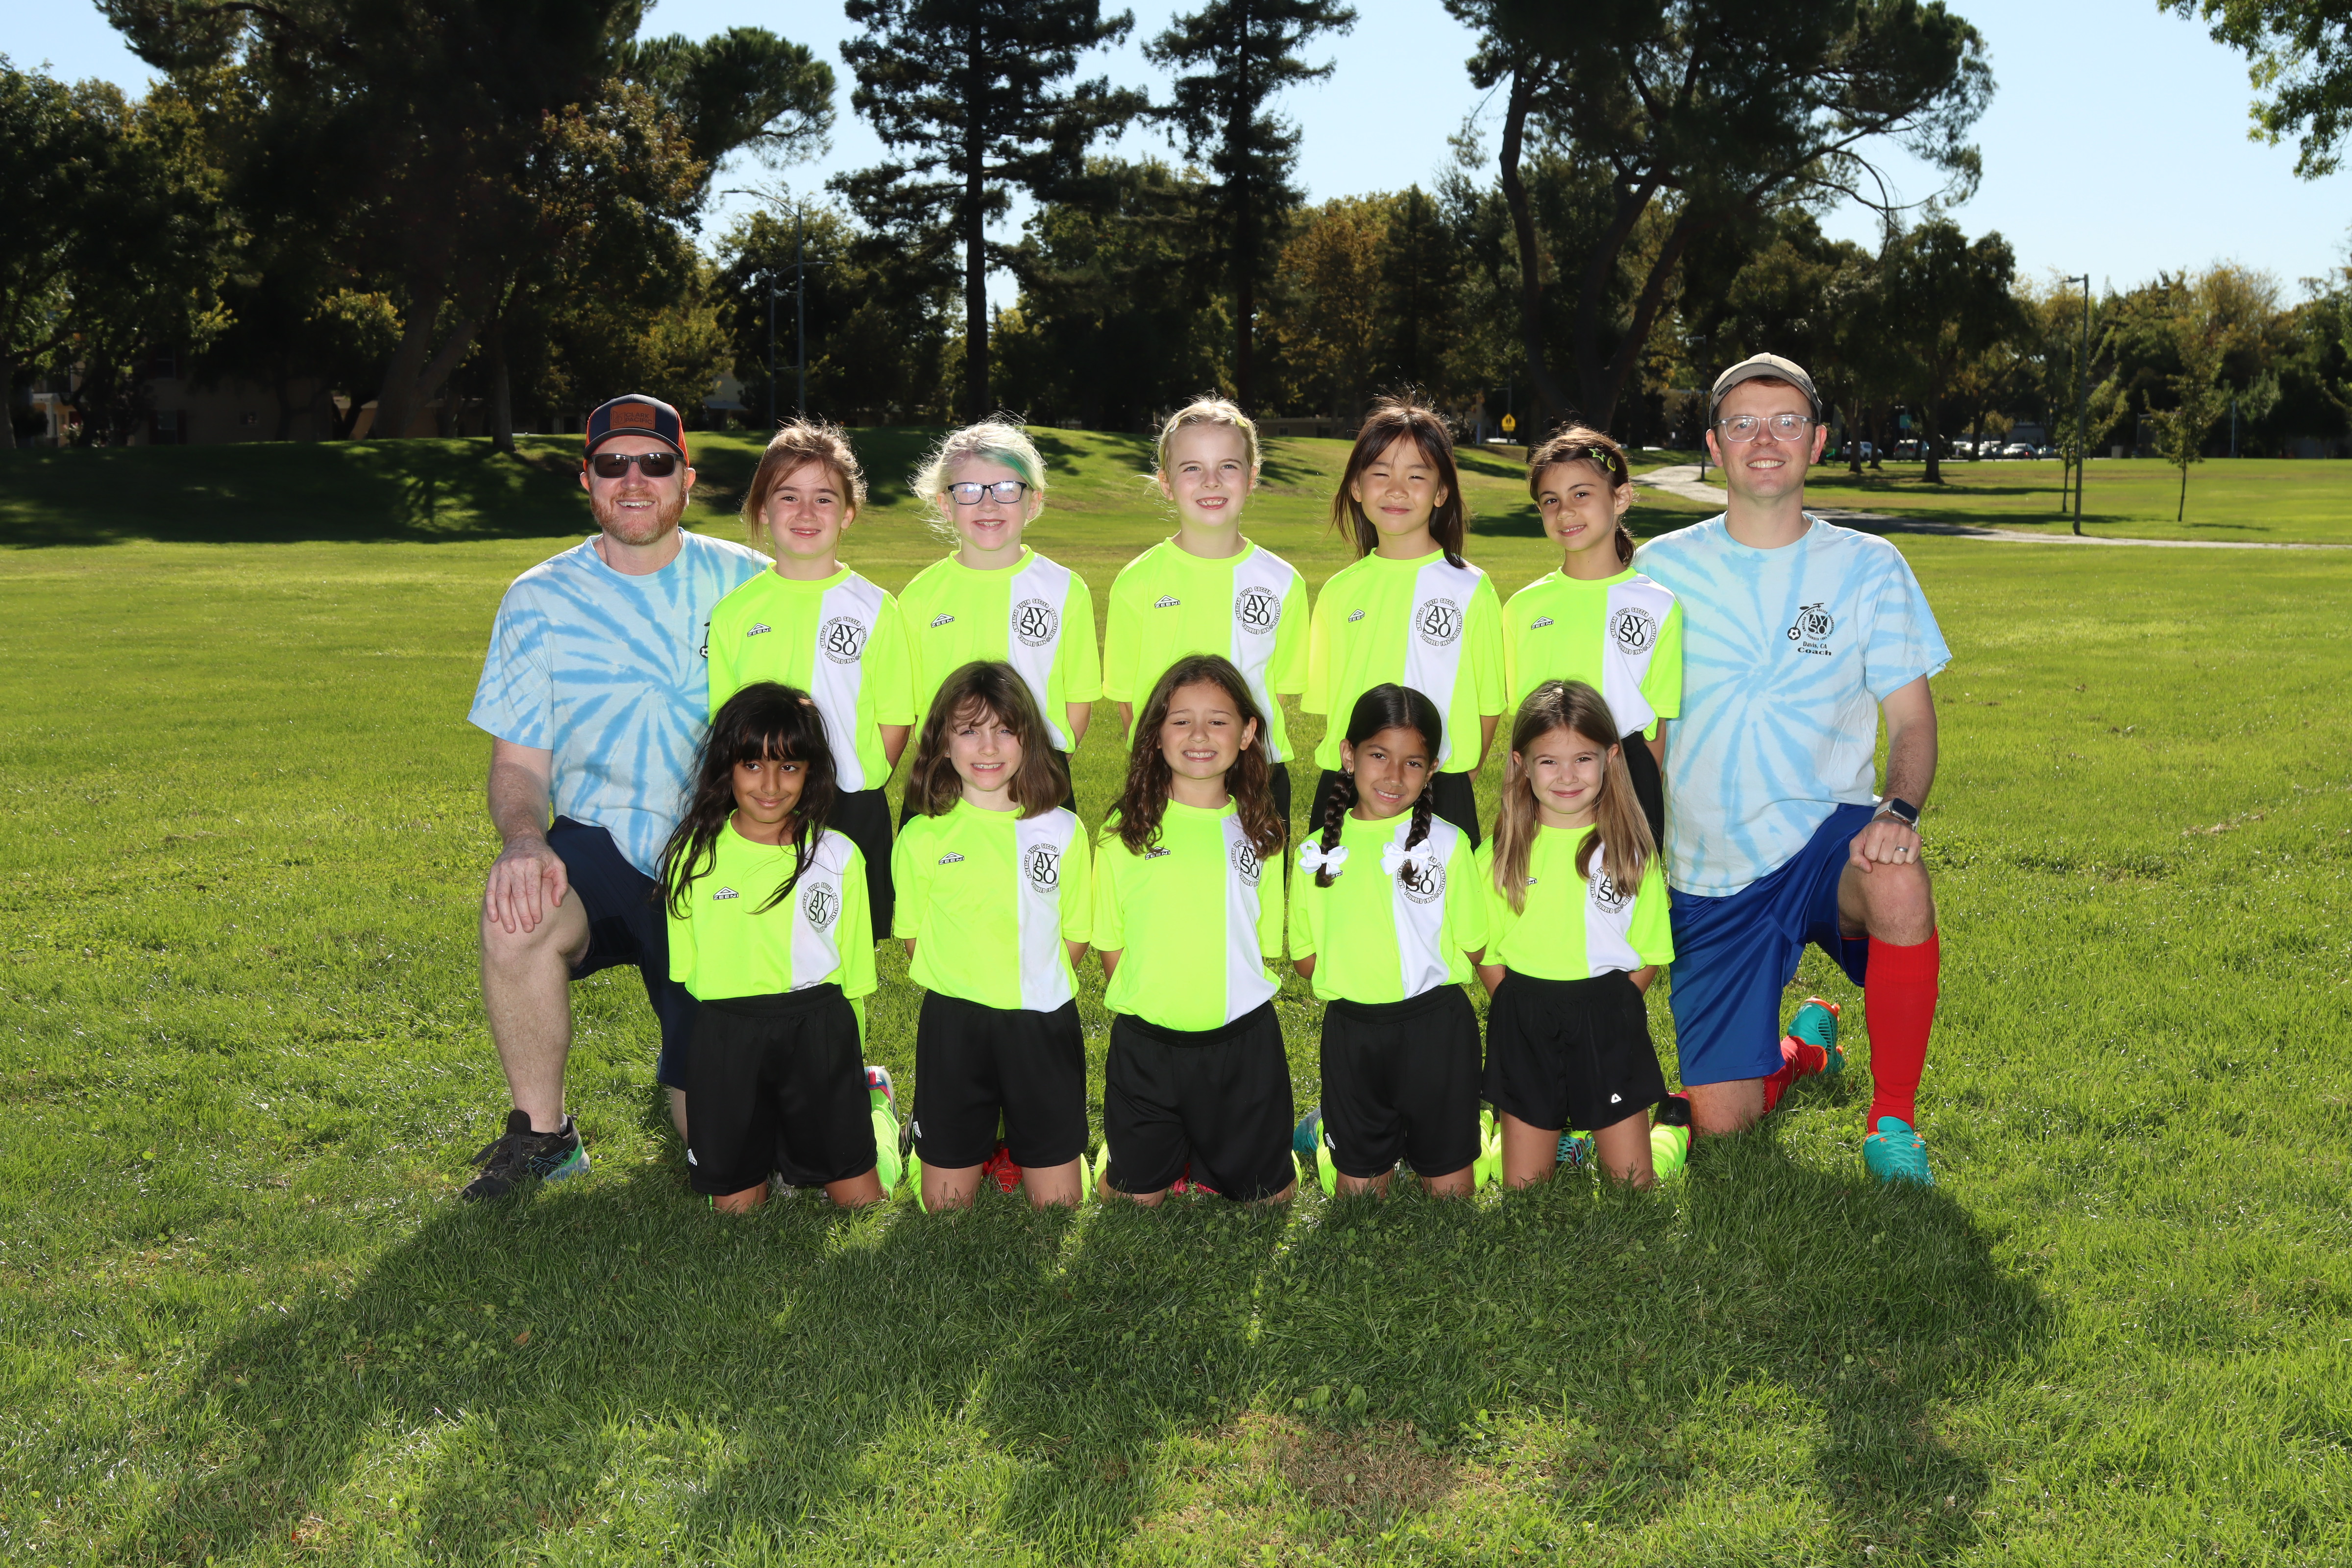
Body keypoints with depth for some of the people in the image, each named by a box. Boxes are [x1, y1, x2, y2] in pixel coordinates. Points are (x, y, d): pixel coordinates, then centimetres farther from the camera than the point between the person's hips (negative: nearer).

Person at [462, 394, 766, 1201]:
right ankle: (542, 1133, -12)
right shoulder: (538, 600, 1)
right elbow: (518, 761, 0)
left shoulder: (746, 582, -1)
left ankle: (689, 1060, 38)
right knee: (516, 913, -36)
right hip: (602, 847, 0)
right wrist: (524, 840, -23)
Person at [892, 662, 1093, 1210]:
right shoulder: (921, 838, -1)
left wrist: (1033, 987, -3)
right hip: (953, 1026, 0)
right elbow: (915, 938, 6)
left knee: (1057, 1193, 6)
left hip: (1044, 1026, 0)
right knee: (947, 1194, 7)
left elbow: (1075, 935, 7)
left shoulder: (1062, 830, 1)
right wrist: (966, 989, -4)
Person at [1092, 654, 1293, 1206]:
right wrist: (1139, 1005, -3)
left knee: (1267, 1194, 9)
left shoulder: (1259, 835, 4)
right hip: (1145, 1043, -1)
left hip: (1245, 1042, 1)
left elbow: (1266, 945, 9)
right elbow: (1110, 944, 3)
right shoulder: (1123, 833, -1)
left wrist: (1236, 1004, 1)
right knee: (1137, 1194, 8)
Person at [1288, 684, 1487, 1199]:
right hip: (1351, 1030, 2)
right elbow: (1305, 958, 6)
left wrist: (1417, 967, -6)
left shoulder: (1447, 843, -1)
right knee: (1356, 1177, 12)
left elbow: (1471, 945, -1)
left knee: (1448, 1174, 9)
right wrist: (1354, 973, -4)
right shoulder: (1317, 853, 3)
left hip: (1436, 1027, -2)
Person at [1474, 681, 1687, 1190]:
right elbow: (1486, 956, 4)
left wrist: (1601, 1011, -7)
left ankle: (1673, 1127, 33)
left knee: (1634, 1188, 3)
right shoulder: (1501, 856, 0)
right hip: (1523, 1027, 1)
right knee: (1523, 1188, 5)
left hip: (1609, 1022, -1)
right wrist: (1524, 1012, -7)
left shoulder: (1631, 850, -1)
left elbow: (1649, 956, 3)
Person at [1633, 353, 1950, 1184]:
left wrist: (1898, 811, -22)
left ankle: (1892, 1117, -13)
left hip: (1824, 834, -1)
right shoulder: (1662, 570, 2)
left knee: (1900, 886, -38)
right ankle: (1796, 1050, 37)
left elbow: (1912, 719, -1)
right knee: (1722, 1118, -2)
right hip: (1710, 872, 1)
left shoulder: (1869, 567, 1)